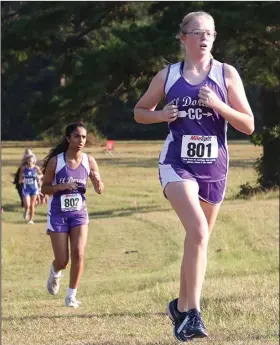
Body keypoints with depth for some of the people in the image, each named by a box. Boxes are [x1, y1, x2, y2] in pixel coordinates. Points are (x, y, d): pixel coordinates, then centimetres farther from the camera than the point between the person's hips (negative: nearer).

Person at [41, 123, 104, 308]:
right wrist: (61, 186, -24)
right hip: (58, 214, -2)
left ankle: (71, 295, 2)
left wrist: (97, 180, -20)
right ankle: (55, 273, 38)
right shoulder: (55, 161, -11)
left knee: (78, 254, -13)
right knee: (62, 260, 0)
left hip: (79, 213, 2)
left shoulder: (89, 161, -4)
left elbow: (100, 190, 3)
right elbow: (44, 188, -5)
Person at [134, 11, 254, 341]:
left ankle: (181, 306, 31)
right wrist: (161, 115, -4)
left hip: (213, 167, 2)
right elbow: (140, 111, 17)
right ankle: (193, 312, -22)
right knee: (198, 230, -24)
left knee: (198, 239, 12)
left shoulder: (226, 74, 2)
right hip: (177, 163, -2)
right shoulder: (167, 76, 4)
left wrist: (218, 105, -16)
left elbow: (248, 125, 0)